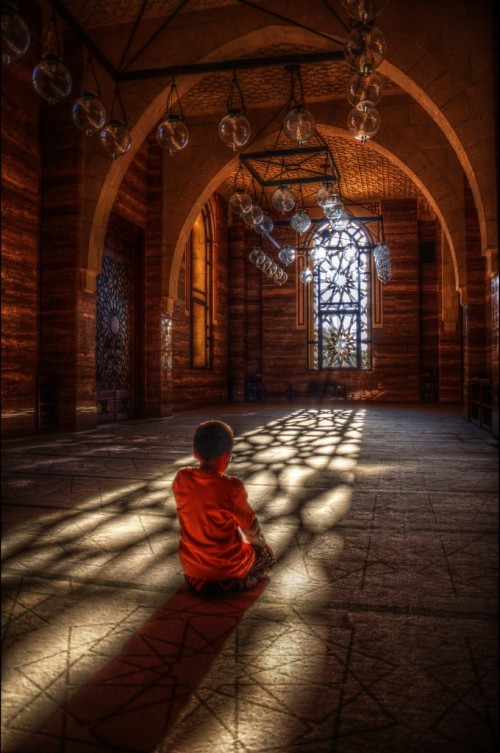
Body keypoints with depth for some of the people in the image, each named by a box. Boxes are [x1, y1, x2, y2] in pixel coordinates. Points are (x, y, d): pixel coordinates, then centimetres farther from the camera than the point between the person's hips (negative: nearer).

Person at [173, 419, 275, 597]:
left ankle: (198, 580, 16)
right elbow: (251, 528, -10)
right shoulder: (231, 487, -24)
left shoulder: (181, 479, -10)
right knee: (267, 555, 22)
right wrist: (261, 543, 13)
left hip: (191, 566, 6)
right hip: (227, 567, -6)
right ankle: (232, 583, 1)